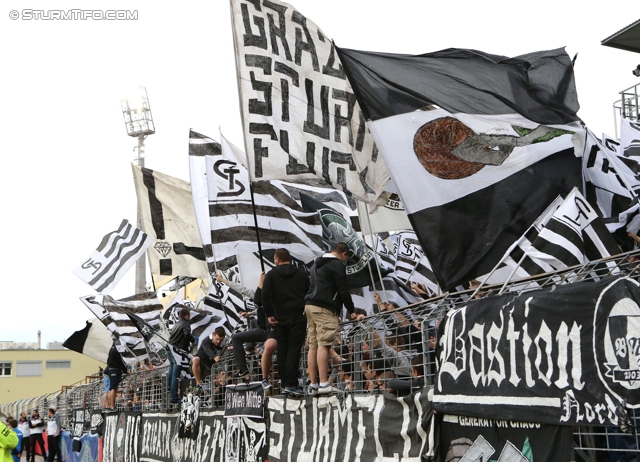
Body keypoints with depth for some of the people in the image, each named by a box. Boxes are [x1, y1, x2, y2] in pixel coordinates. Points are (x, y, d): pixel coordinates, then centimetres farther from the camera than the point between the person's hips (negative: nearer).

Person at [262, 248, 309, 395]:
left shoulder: (271, 274, 3)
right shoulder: (301, 273, 10)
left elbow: (265, 296, -7)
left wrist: (269, 315, -2)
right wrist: (307, 313, 14)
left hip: (280, 318, 0)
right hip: (298, 317, 0)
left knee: (282, 351, 6)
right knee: (294, 350, -4)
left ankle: (284, 384, 7)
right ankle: (291, 384, -12)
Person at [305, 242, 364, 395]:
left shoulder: (317, 263, 25)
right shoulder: (337, 264, -3)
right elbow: (343, 290, -8)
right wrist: (352, 312, 0)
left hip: (310, 305, 9)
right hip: (324, 308, -9)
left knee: (313, 346, 6)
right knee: (324, 344, -13)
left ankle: (313, 384, 6)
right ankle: (324, 384, -18)